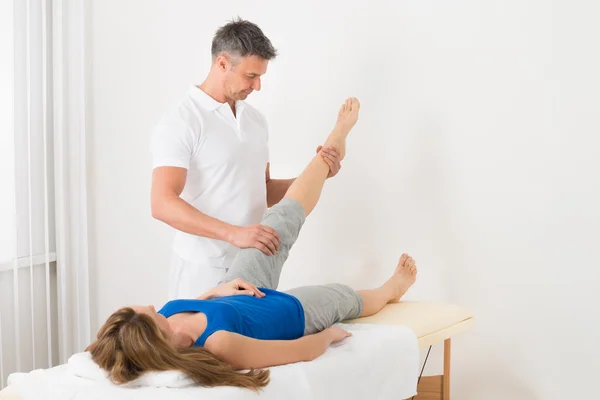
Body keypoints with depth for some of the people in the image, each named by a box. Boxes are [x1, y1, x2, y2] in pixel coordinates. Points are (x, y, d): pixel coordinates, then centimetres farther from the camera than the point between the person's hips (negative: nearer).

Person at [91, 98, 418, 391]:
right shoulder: (218, 347, -51)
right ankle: (390, 290, 64)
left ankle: (335, 143, 37)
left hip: (236, 297, 5)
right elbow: (305, 351, -35)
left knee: (282, 220, 12)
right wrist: (330, 333, -15)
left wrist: (216, 291, -13)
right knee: (344, 297, 26)